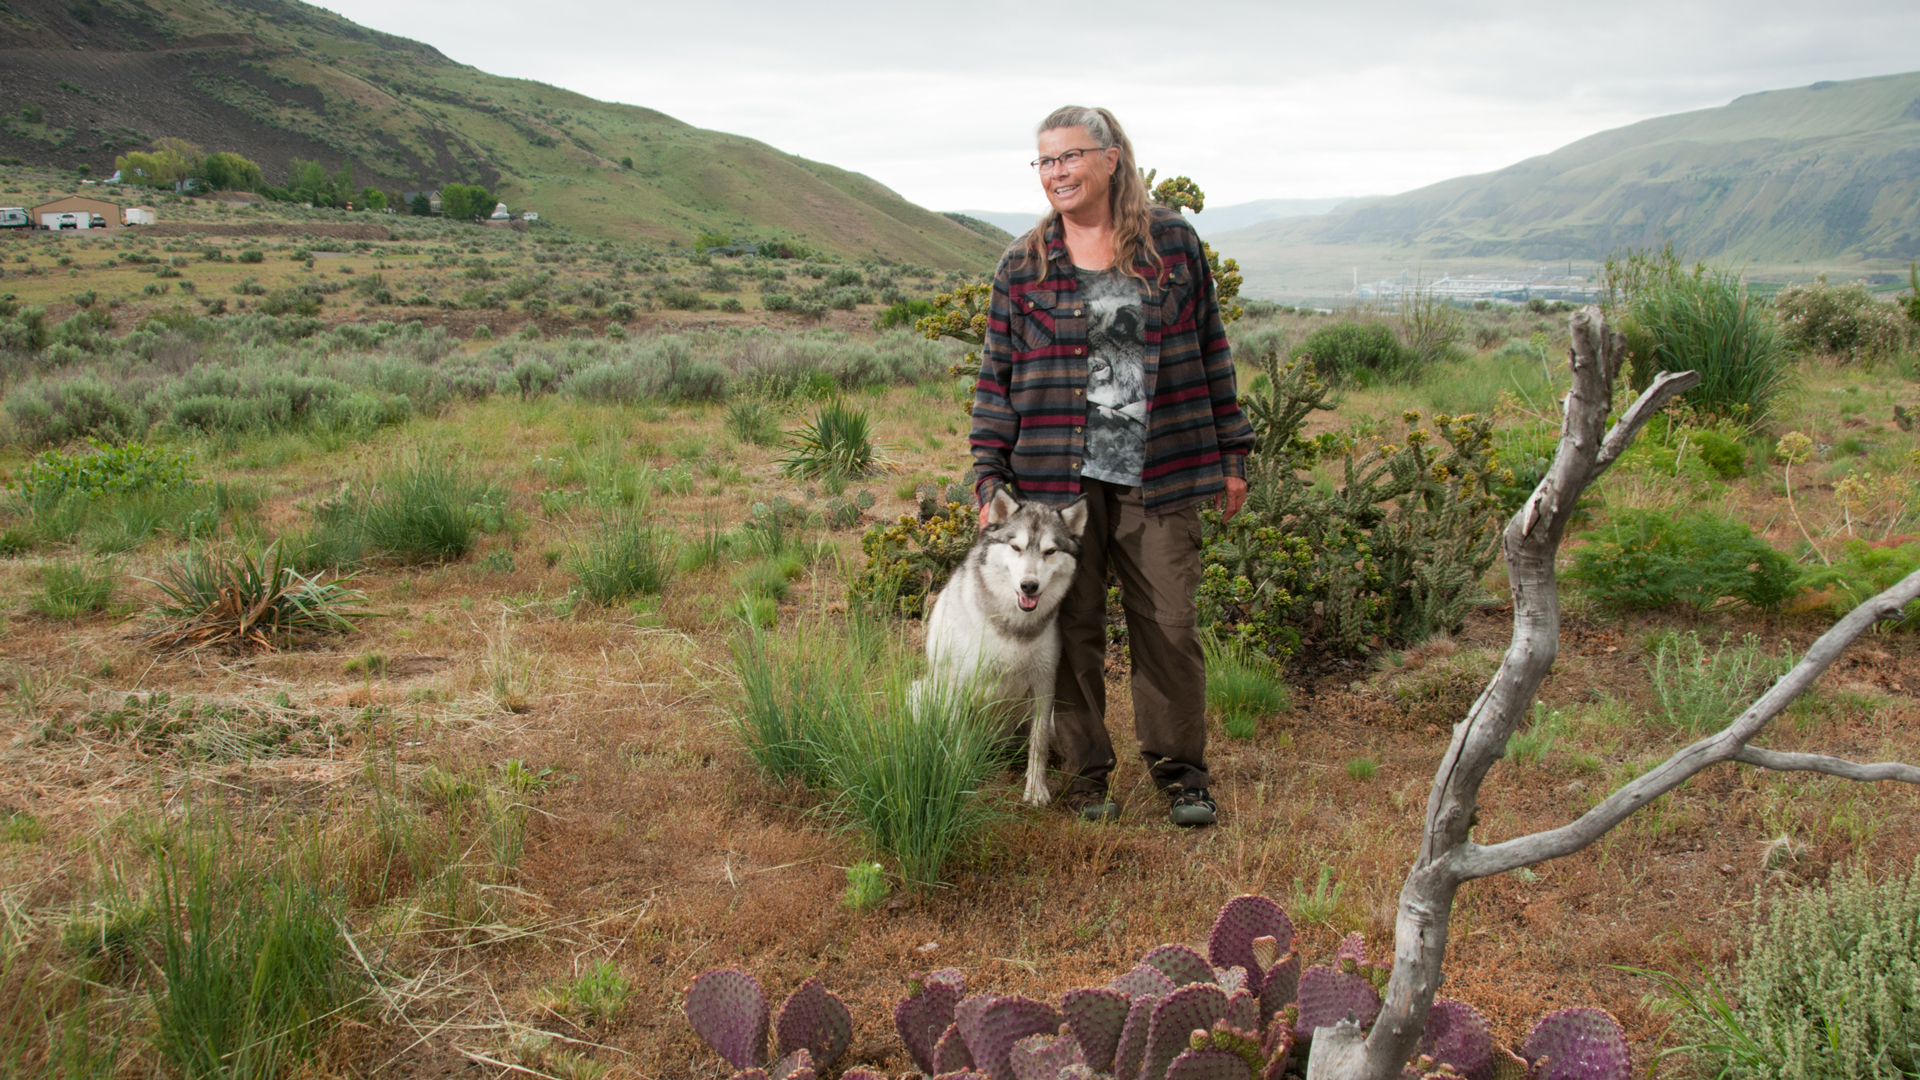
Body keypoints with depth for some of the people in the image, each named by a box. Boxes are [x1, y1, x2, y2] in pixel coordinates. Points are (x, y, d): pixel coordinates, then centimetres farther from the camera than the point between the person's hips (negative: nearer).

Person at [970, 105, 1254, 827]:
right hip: (1059, 477, 0)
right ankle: (1085, 774, 19)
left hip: (1161, 475, 0)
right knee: (1074, 628, 5)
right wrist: (989, 480, 0)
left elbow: (1210, 348, 10)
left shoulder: (1173, 241, 6)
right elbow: (997, 377, 6)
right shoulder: (1023, 265, 5)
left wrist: (1231, 455, 9)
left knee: (1169, 625, 2)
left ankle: (1181, 773, 18)